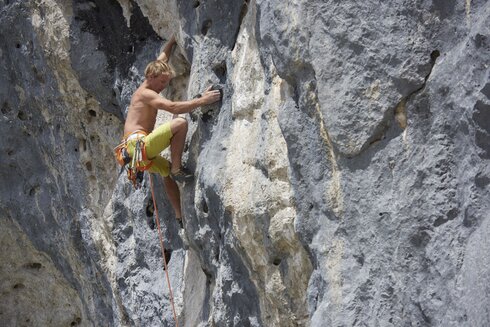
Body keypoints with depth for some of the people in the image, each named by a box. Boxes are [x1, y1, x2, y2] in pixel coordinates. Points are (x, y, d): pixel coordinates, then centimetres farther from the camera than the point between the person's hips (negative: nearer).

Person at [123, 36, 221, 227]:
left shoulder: (145, 89, 21)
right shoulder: (146, 94, -8)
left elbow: (162, 59, 34)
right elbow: (173, 107, -25)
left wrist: (173, 41, 38)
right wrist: (202, 101, -28)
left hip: (136, 149, 11)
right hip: (139, 143, -11)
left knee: (167, 170, 30)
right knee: (180, 123, -22)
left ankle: (180, 215, 29)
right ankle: (177, 169, -18)